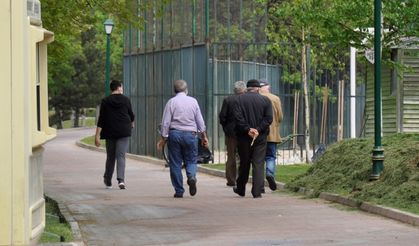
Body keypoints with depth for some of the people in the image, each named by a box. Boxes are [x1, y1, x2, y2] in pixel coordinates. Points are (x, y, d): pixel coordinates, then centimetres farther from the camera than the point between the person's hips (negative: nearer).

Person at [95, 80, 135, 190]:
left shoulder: (105, 101, 0)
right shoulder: (126, 100, -1)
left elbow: (101, 120, -4)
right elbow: (131, 115, 10)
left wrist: (97, 135, -4)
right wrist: (131, 124, 34)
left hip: (110, 132, 1)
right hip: (124, 132, -1)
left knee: (110, 156, 13)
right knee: (121, 156, -5)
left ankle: (108, 181, 23)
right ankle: (121, 180, -22)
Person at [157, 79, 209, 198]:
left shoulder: (171, 102, -2)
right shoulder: (193, 101, 4)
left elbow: (166, 122, -4)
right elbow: (200, 121, 6)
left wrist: (163, 138, 2)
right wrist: (204, 136, 15)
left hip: (175, 134, -1)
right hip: (190, 134, 1)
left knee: (175, 163, 5)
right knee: (191, 160, 11)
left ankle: (179, 191, 4)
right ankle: (191, 176, -20)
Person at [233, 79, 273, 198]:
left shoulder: (240, 99, -1)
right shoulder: (265, 100, 2)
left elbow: (238, 117, -11)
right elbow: (268, 118, -6)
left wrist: (247, 129, -10)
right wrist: (258, 130, -9)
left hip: (244, 137, 0)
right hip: (261, 137, 0)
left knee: (244, 163, 13)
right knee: (258, 164, 1)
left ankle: (241, 189, 23)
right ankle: (257, 191, -6)